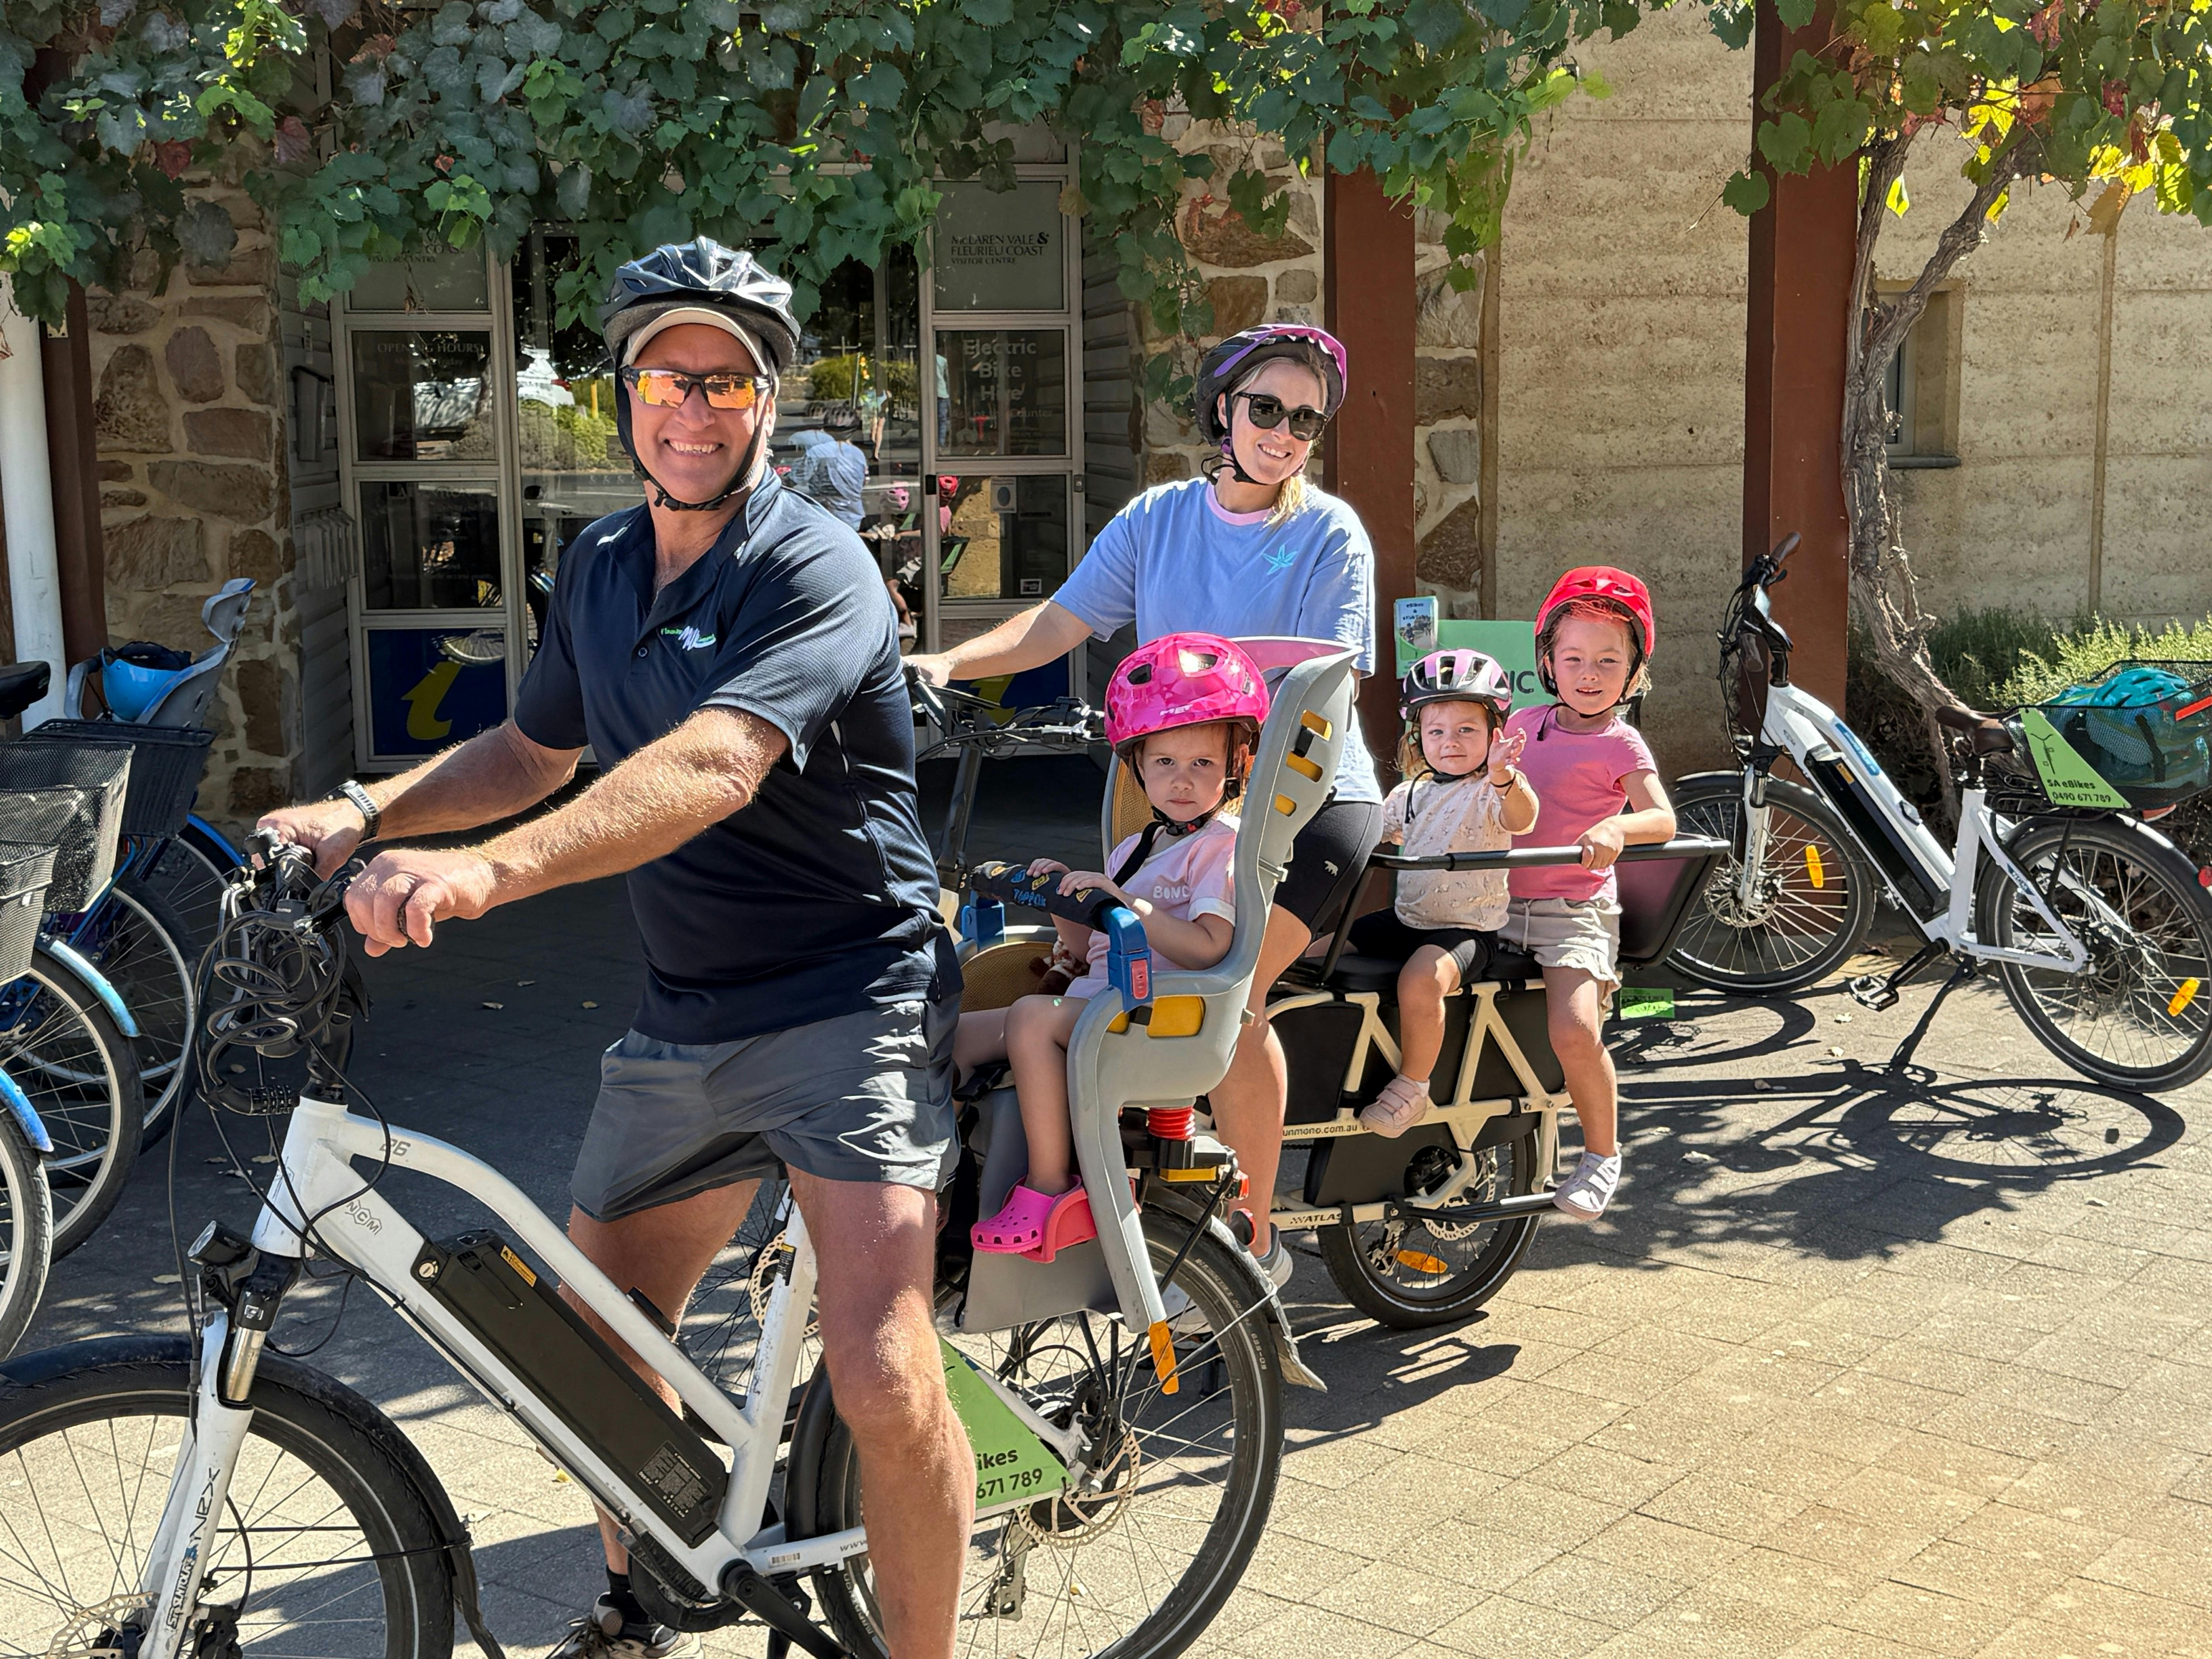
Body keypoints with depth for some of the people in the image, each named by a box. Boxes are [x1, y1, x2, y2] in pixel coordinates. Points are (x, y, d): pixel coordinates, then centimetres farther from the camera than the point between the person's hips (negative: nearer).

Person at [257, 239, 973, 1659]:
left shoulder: (812, 566, -16)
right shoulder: (602, 569, 8)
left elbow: (713, 765, -33)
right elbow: (537, 750, 23)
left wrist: (489, 869, -46)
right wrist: (363, 814, 8)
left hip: (847, 1007, -7)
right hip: (684, 1017, 8)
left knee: (883, 1382, -19)